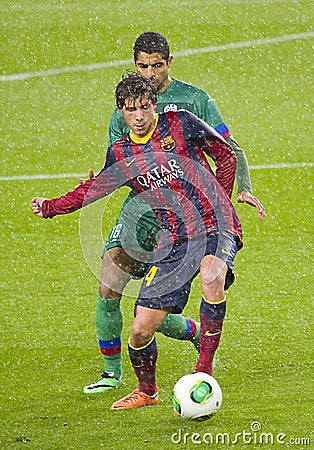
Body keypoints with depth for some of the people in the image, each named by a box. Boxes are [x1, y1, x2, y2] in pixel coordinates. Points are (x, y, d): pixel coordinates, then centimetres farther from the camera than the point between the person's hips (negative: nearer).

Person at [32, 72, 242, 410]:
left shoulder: (182, 125, -3)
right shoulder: (120, 154, 7)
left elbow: (227, 156, 8)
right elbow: (93, 189, 24)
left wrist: (215, 206, 8)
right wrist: (50, 207, 17)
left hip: (215, 229, -4)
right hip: (175, 240, 4)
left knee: (211, 277, -39)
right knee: (141, 329, -4)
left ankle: (204, 372, -28)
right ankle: (146, 391, 26)